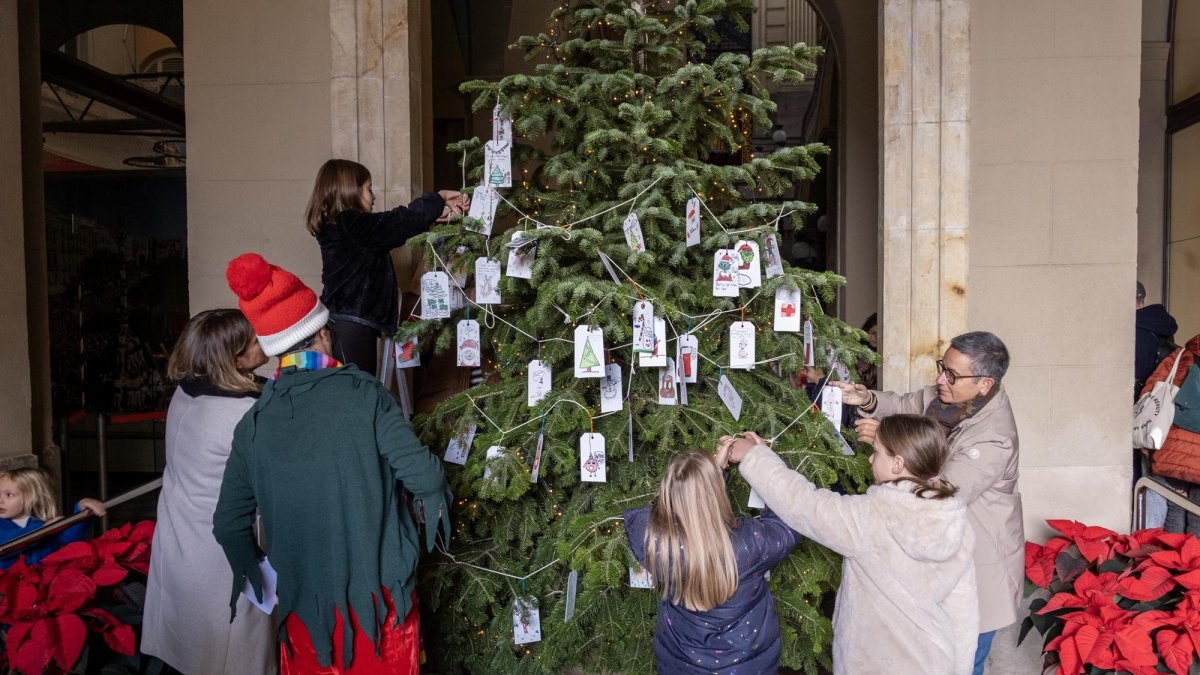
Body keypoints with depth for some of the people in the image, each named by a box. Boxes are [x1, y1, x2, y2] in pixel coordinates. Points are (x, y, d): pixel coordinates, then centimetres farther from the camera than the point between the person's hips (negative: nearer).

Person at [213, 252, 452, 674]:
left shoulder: (252, 424, -2)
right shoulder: (363, 394, -13)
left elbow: (229, 523, 4)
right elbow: (421, 473, -17)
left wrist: (253, 575, 22)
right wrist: (433, 498, 6)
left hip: (304, 607, 3)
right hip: (378, 600, -2)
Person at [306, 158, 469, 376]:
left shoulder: (341, 226, 14)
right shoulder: (350, 224, -15)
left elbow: (393, 229, 17)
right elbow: (398, 223, -16)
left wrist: (438, 215, 12)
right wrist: (439, 197, -3)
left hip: (348, 323, 10)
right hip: (351, 325, -10)